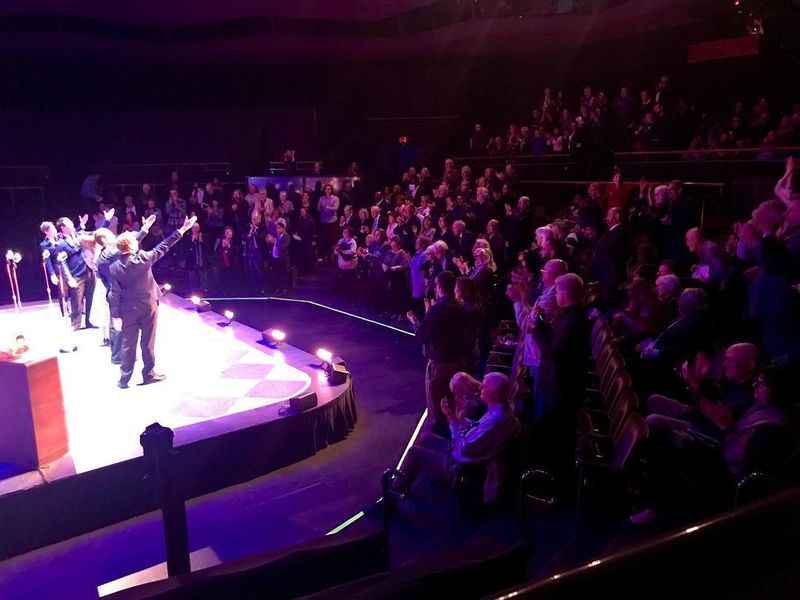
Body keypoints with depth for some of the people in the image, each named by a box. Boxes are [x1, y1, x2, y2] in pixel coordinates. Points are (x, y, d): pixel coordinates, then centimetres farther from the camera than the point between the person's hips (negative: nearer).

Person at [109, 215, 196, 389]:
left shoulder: (115, 267, -8)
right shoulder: (144, 258, -15)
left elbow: (115, 294, -8)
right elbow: (163, 247, -6)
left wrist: (116, 316, -3)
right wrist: (181, 230, 0)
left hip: (128, 310, 2)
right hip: (148, 307, -2)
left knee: (128, 344, 10)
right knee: (148, 342, 10)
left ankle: (124, 378, 17)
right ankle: (148, 373, 20)